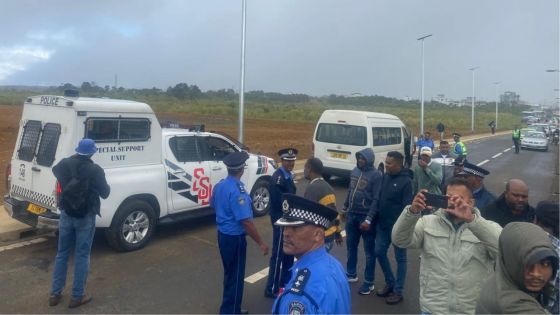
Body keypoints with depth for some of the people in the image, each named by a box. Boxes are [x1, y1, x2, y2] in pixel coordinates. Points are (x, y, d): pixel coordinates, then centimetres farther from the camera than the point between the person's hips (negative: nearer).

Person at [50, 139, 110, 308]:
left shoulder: (65, 164, -3)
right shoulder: (95, 170, -15)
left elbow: (55, 170, 23)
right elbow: (105, 193, -5)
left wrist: (73, 158, 28)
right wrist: (106, 185, 15)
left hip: (66, 214, 4)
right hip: (86, 217, -4)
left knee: (62, 253, 16)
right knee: (82, 256, 5)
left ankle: (55, 294, 24)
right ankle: (77, 296, 13)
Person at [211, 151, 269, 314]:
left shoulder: (220, 185, 2)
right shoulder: (237, 190, -26)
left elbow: (213, 205, 20)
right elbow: (245, 221, -27)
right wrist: (260, 243, -19)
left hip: (222, 234, 9)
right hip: (235, 238, -9)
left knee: (230, 274, 22)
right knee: (235, 276, 6)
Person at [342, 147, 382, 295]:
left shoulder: (376, 175, -14)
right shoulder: (354, 171, 6)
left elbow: (376, 199, -17)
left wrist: (368, 219, -20)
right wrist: (345, 208, 17)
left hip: (365, 217, -6)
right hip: (352, 215, 7)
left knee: (369, 250, 6)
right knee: (351, 246, 18)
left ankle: (369, 282, 18)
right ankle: (351, 274, 36)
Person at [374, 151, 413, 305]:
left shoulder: (406, 181, -16)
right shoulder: (385, 176, 4)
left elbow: (408, 206, -18)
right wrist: (377, 219, 10)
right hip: (382, 224, 7)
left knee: (400, 258, 7)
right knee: (379, 252, 13)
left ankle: (398, 291, 20)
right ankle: (390, 283, 32)